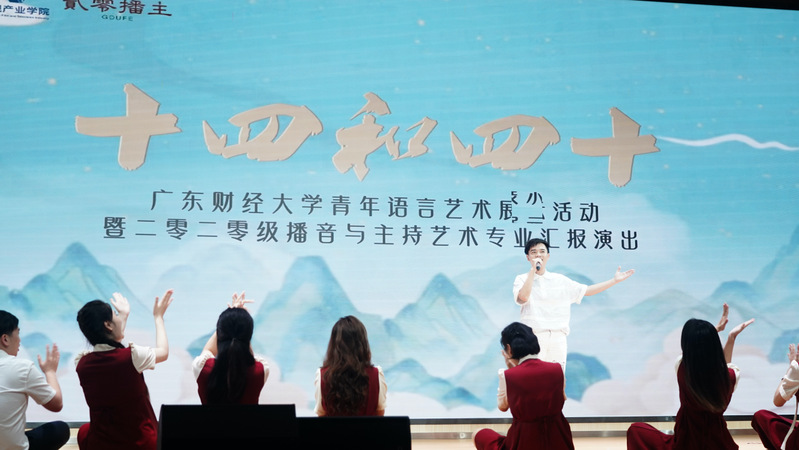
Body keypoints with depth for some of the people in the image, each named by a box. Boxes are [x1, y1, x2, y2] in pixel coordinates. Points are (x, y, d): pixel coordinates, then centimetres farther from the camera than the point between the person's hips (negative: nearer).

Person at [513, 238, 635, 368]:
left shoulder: (560, 280, 14)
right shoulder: (522, 279, 5)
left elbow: (587, 291, 16)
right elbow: (523, 297, -16)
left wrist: (615, 280, 14)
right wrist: (533, 270, -12)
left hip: (558, 336, 3)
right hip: (533, 337, -3)